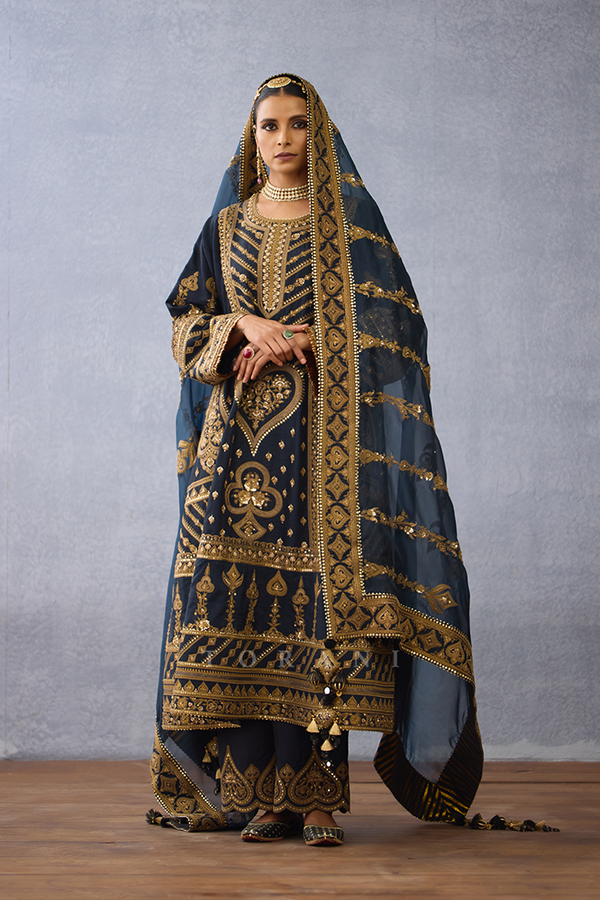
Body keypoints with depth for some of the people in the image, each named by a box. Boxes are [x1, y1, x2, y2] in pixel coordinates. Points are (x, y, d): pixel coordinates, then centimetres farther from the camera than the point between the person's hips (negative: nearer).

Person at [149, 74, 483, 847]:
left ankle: (320, 791, -9)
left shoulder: (349, 225, 8)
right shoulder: (227, 226, 17)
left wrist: (301, 344, -10)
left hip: (323, 433, -3)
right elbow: (188, 324, 12)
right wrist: (247, 326, -7)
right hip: (239, 433, 3)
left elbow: (389, 327, 1)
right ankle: (266, 790, -3)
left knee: (320, 583, -12)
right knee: (241, 591, -7)